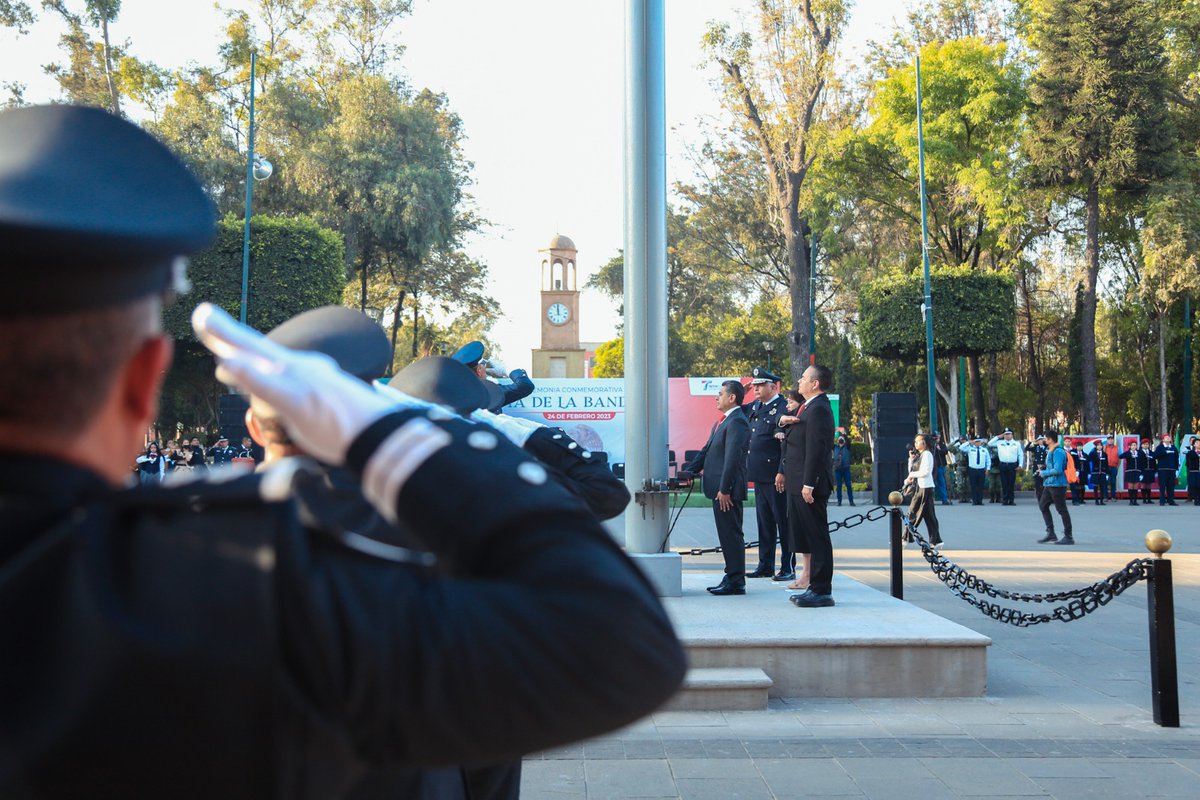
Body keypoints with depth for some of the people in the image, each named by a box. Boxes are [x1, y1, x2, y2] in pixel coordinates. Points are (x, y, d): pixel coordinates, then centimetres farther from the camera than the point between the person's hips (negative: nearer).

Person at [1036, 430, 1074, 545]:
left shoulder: (1058, 452, -18)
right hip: (1049, 484, 11)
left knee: (1062, 510, -4)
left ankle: (1068, 537, 3)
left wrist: (1044, 473, -12)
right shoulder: (1050, 451, 14)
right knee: (1043, 505, 12)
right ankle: (1050, 533, 17)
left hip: (1057, 485, -11)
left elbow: (1057, 470, -24)